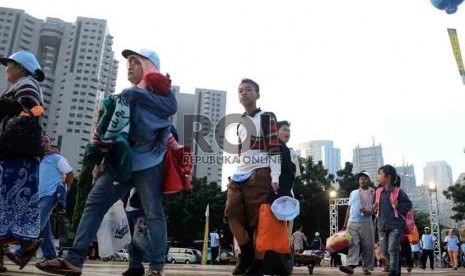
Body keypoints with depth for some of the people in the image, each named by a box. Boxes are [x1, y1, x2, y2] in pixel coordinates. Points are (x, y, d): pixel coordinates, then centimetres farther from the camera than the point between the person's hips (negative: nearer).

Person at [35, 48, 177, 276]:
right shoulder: (125, 95, 25)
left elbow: (171, 107, -16)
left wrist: (138, 94, -14)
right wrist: (99, 138, 1)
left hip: (148, 162, -6)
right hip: (121, 161, 7)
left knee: (153, 213, -4)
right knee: (94, 203, 0)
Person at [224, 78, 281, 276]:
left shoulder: (267, 118, 2)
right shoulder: (239, 123, 20)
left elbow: (274, 149, -6)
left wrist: (275, 177, -14)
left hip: (259, 173, -6)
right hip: (239, 175, 6)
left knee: (258, 220, -4)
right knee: (232, 212, -4)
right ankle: (246, 254, 12)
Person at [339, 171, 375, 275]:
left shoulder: (372, 193, 4)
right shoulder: (353, 193, 16)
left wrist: (368, 211, -23)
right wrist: (345, 222, 14)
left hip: (366, 223, -2)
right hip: (352, 223, 2)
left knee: (368, 246, 1)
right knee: (353, 244, -9)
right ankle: (350, 266, -19)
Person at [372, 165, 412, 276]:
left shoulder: (398, 191, -6)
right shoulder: (378, 191, 10)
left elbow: (408, 204, -3)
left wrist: (398, 206, -18)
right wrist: (374, 208, 0)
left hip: (395, 225, -6)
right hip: (382, 225, 6)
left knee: (393, 249, -10)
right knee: (384, 251, 9)